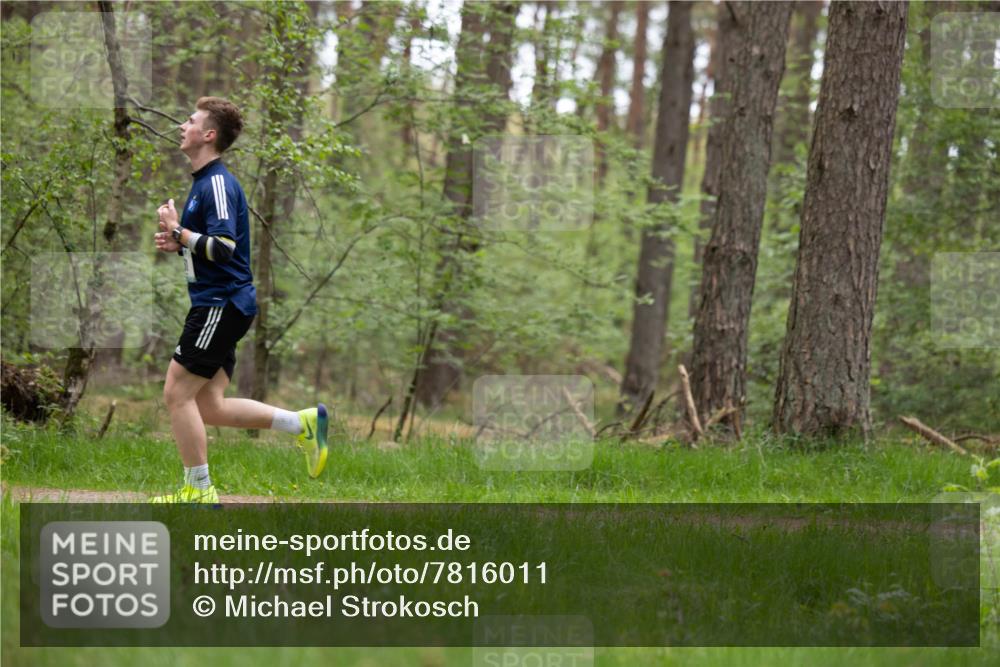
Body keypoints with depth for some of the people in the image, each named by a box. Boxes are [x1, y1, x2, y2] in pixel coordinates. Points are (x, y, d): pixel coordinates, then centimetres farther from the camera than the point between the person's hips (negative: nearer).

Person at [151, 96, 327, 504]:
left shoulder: (218, 183, -14)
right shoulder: (203, 182, 18)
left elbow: (223, 246, -24)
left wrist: (177, 231, -16)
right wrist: (178, 244, 10)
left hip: (222, 303, -10)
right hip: (216, 304, 10)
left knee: (177, 393, -7)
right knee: (209, 407, 8)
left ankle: (199, 491, -1)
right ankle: (303, 424, 11)